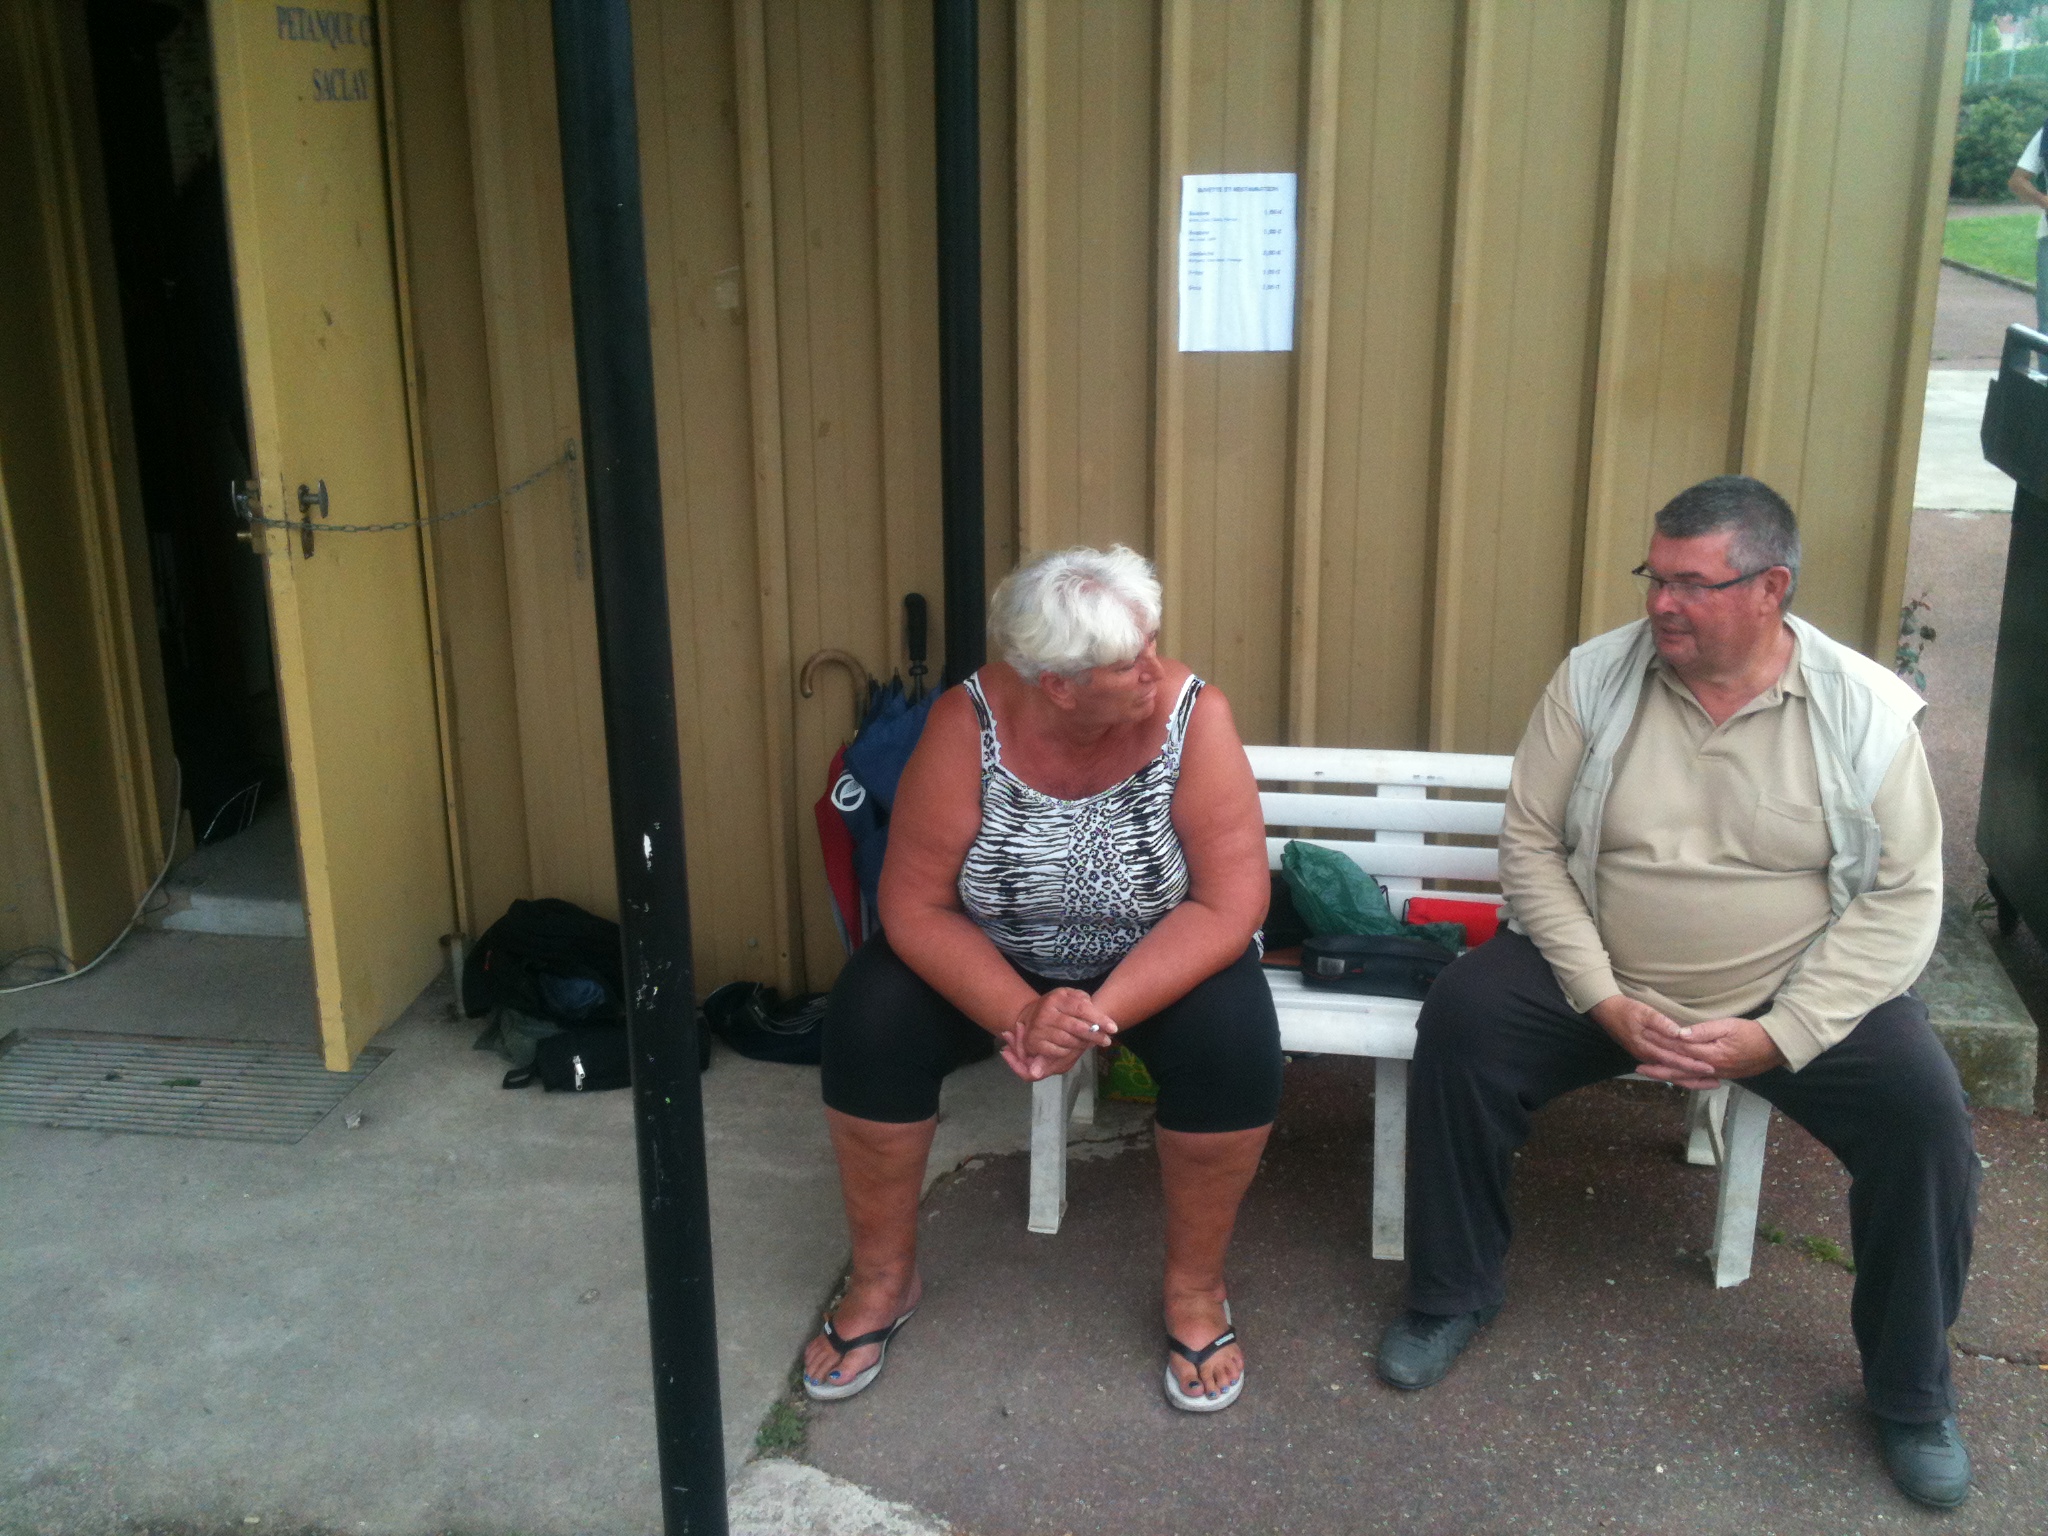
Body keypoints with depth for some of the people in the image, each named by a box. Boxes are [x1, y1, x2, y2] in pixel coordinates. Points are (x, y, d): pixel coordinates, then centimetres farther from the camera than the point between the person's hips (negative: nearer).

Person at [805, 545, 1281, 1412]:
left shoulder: (1192, 714, -23)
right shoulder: (970, 721, -23)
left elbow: (1230, 902, -23)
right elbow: (915, 905, -19)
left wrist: (1100, 1013, -33)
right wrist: (1019, 1013, -33)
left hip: (1156, 953, 0)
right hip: (988, 957, 1)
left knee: (1233, 1042, -29)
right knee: (868, 1022, -23)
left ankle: (1195, 1289, -3)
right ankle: (883, 1278, 1)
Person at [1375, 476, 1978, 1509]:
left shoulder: (1867, 710, -9)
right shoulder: (1595, 677, -7)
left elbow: (1903, 896, -9)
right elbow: (1531, 844, -5)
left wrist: (1776, 1035, -20)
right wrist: (1604, 1002, -16)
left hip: (1799, 997, 0)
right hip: (1603, 980, 1)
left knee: (1923, 1108, -23)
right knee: (1461, 1020, -22)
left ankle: (1911, 1391, 2)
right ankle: (1451, 1295, -1)